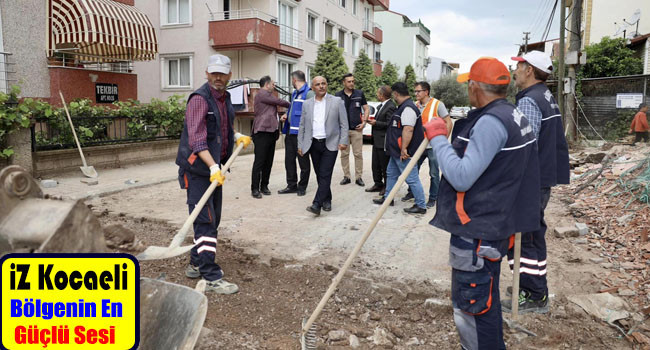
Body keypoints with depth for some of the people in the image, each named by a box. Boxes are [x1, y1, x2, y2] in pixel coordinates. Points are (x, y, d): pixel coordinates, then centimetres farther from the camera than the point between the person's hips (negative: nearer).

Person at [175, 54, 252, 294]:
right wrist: (213, 167, -36)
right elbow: (197, 139, -27)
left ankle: (197, 265, 30)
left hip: (215, 167, 9)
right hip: (197, 168, -9)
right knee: (206, 220, -9)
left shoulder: (225, 98, 12)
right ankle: (211, 278, -4)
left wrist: (237, 136, 12)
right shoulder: (200, 99, -16)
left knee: (212, 218, 16)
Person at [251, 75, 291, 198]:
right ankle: (255, 188, -3)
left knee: (268, 162, 8)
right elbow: (279, 102, -7)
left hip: (271, 132, 9)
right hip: (262, 132, -9)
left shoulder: (268, 95, 24)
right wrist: (291, 105, 9)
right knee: (259, 162, -7)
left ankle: (264, 186, 16)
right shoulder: (262, 94, -7)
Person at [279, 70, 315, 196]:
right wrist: (287, 115, 12)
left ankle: (302, 187, 14)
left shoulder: (309, 93, -10)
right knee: (289, 160, 11)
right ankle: (291, 185, 21)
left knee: (303, 160, 3)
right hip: (290, 131, 9)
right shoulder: (294, 93, 18)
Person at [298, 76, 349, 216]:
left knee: (325, 175, -10)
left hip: (330, 144, -3)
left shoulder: (337, 102, 1)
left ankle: (317, 204, -13)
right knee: (319, 175, 9)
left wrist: (343, 141, -9)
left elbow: (344, 124, 0)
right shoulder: (307, 104, 9)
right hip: (313, 144, 4)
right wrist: (300, 145, 7)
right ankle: (326, 200, 24)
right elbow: (302, 126, 12)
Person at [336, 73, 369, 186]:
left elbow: (366, 108, 9)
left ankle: (358, 177, 7)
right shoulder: (338, 95, 5)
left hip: (357, 129, -1)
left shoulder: (359, 94, 5)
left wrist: (364, 122, -2)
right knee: (344, 154, 5)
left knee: (358, 154, 0)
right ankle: (346, 176, 15)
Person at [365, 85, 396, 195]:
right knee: (376, 164, 16)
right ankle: (378, 184, 28)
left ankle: (387, 187, 16)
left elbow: (389, 124, -23)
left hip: (384, 141, -9)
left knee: (385, 166, 3)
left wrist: (376, 123, -17)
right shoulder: (381, 106, 11)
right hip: (377, 141, 9)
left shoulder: (390, 107, -18)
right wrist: (373, 120, 5)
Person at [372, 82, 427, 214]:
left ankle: (421, 206, 3)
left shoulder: (408, 108, -20)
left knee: (411, 178, -5)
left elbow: (408, 130, -29)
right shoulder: (404, 107, 14)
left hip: (404, 153, -11)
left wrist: (404, 149, -29)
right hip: (397, 151, 11)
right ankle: (387, 198, 36)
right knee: (391, 173, 22)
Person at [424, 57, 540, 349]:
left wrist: (437, 137, -18)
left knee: (471, 306, 0)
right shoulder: (514, 116, 11)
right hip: (494, 224, 11)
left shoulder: (491, 121, -22)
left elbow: (461, 177, -28)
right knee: (484, 301, 25)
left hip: (477, 232, -11)